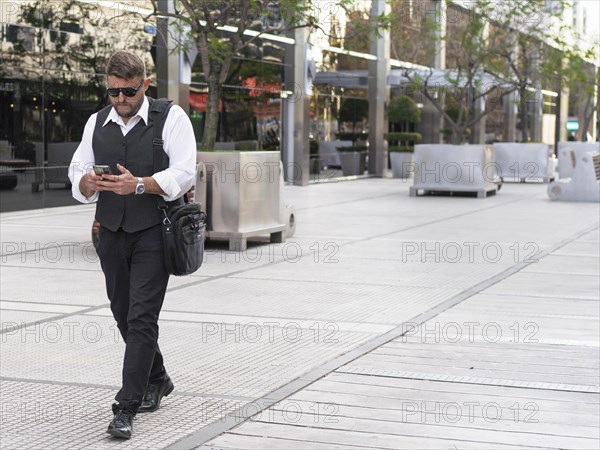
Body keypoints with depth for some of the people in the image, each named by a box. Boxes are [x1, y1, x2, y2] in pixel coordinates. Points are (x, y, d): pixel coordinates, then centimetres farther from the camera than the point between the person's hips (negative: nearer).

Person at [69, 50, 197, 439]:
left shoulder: (171, 118, -4)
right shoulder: (97, 123, 12)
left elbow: (183, 173, -13)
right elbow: (77, 171, 10)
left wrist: (139, 184, -26)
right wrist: (88, 181, -15)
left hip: (153, 233, -6)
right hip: (111, 232, 6)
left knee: (141, 318, -11)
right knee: (124, 316, 14)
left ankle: (127, 408, -10)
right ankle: (157, 380, 36)